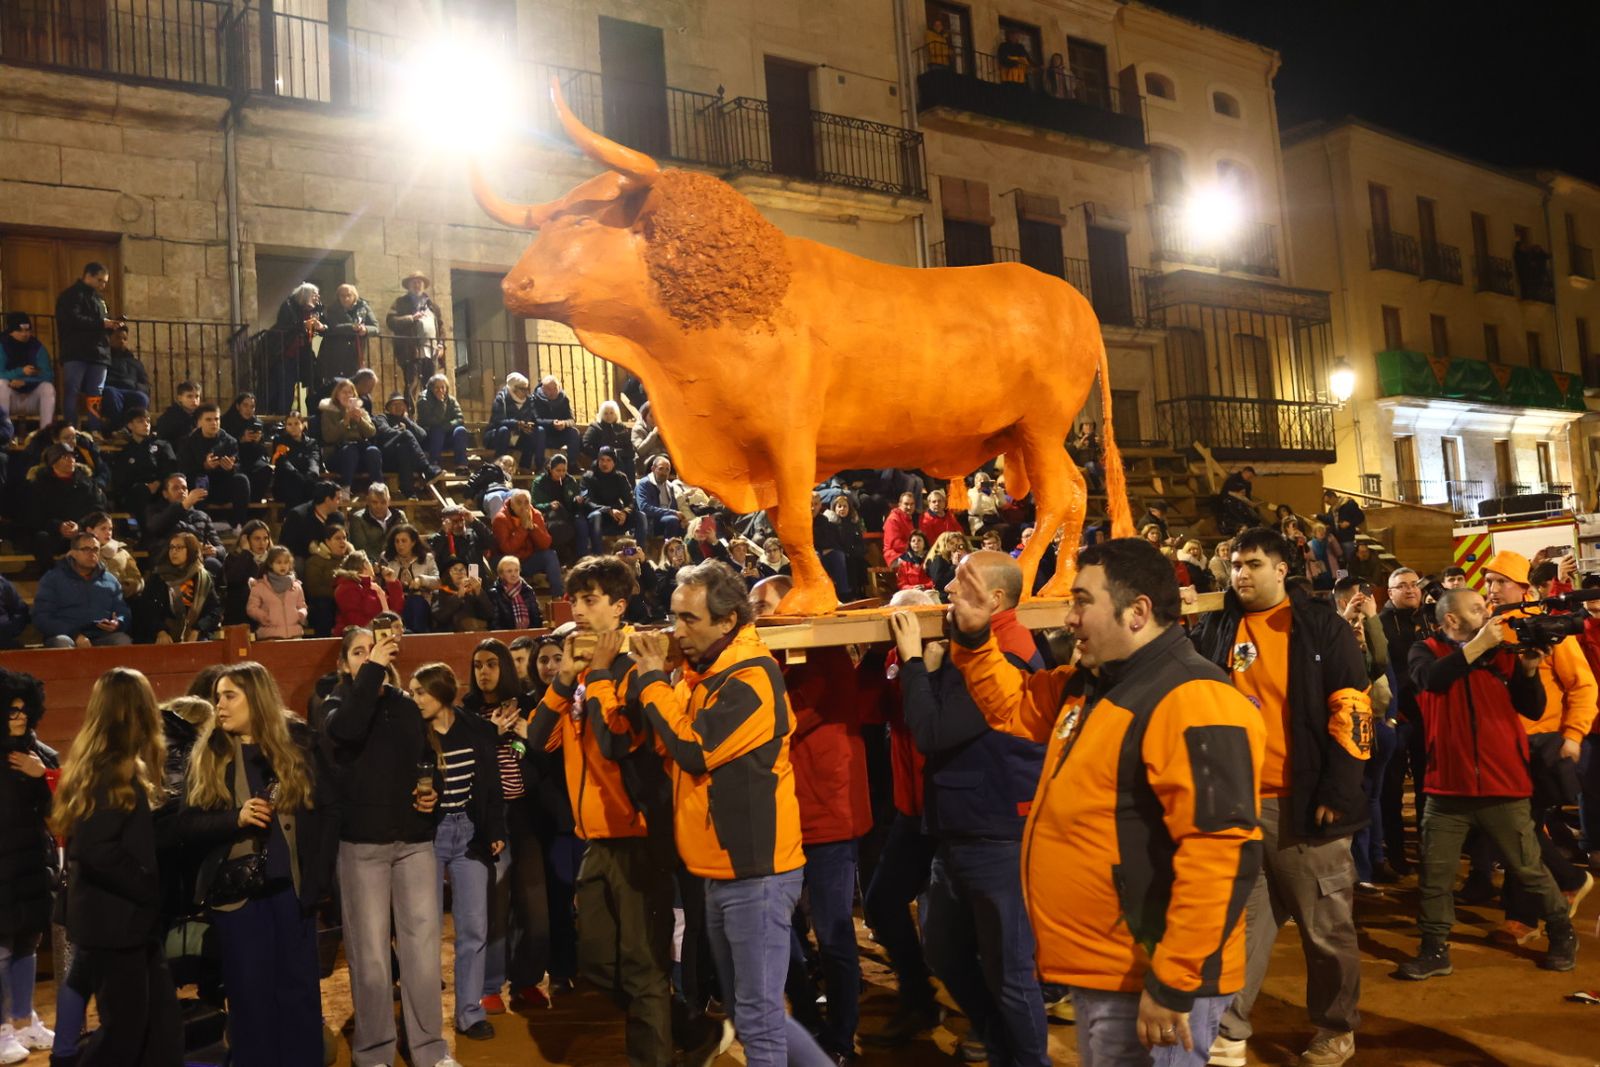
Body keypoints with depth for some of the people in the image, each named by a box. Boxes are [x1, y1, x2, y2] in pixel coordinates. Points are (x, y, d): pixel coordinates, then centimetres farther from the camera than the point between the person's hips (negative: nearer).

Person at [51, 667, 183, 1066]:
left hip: (133, 919, 9)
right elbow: (96, 851, -25)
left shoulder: (127, 769, 13)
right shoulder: (105, 771, -17)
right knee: (124, 1030, 1)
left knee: (163, 1029, 10)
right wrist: (153, 890, -17)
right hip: (112, 922, -9)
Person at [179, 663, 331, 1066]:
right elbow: (187, 824, 0)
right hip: (236, 889, 0)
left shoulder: (298, 740, 0)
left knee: (299, 984, 8)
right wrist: (236, 818, -18)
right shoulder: (208, 753, 3)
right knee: (249, 990, 6)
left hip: (290, 884, 0)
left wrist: (318, 872, -5)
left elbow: (325, 806, 0)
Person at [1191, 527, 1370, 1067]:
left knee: (1325, 924, 10)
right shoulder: (1214, 631, 8)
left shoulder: (1322, 628, -2)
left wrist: (1338, 791, -11)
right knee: (1239, 921, 8)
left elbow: (1350, 711, -6)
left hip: (1303, 800, -3)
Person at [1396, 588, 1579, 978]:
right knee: (1434, 872, 4)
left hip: (1504, 786, 1)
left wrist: (1529, 669, -12)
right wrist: (1479, 644, -20)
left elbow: (1534, 710, 5)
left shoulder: (1502, 651, 5)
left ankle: (1563, 933, 36)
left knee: (1528, 869, 13)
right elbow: (1430, 679, -23)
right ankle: (1435, 950, 17)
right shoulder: (1427, 650, 0)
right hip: (1448, 788, -1)